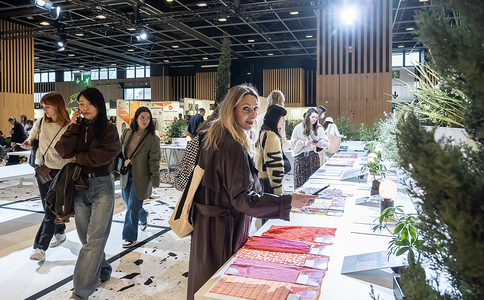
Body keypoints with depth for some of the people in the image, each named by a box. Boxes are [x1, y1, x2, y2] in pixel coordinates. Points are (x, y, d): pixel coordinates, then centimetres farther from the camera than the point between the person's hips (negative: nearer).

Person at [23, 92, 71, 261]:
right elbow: (32, 137, 17)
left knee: (51, 210, -5)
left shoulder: (68, 127, -13)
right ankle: (59, 233, 35)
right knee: (49, 207, 16)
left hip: (59, 171, -6)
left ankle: (40, 247, 0)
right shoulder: (40, 123, 3)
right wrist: (29, 141, -4)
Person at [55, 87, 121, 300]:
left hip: (102, 187, -5)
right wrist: (73, 125, -9)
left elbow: (102, 155, -19)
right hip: (79, 186, 5)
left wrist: (78, 158, -6)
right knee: (85, 237, 14)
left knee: (94, 239, -7)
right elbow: (64, 152, -8)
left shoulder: (109, 129, -5)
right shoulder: (77, 128, 7)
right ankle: (102, 271, 36)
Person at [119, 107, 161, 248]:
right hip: (126, 174, 5)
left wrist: (155, 180, -10)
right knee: (128, 203, 17)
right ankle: (143, 216, 48)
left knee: (133, 206, -2)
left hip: (140, 176, -5)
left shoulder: (153, 139, -10)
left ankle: (130, 237, 14)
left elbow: (154, 160, -9)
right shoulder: (127, 133, 2)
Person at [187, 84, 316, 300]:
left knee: (206, 281, 24)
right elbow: (242, 199, -28)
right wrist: (288, 201, -31)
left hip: (206, 223, 9)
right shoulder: (234, 147, -25)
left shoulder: (212, 138, 5)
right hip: (224, 228, -9)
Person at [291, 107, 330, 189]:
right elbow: (293, 142, -3)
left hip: (314, 156, 3)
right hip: (301, 156, -2)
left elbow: (326, 142, 5)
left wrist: (320, 143, -15)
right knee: (300, 180, -3)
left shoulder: (319, 128, 8)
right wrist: (304, 143, -17)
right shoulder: (299, 128, 0)